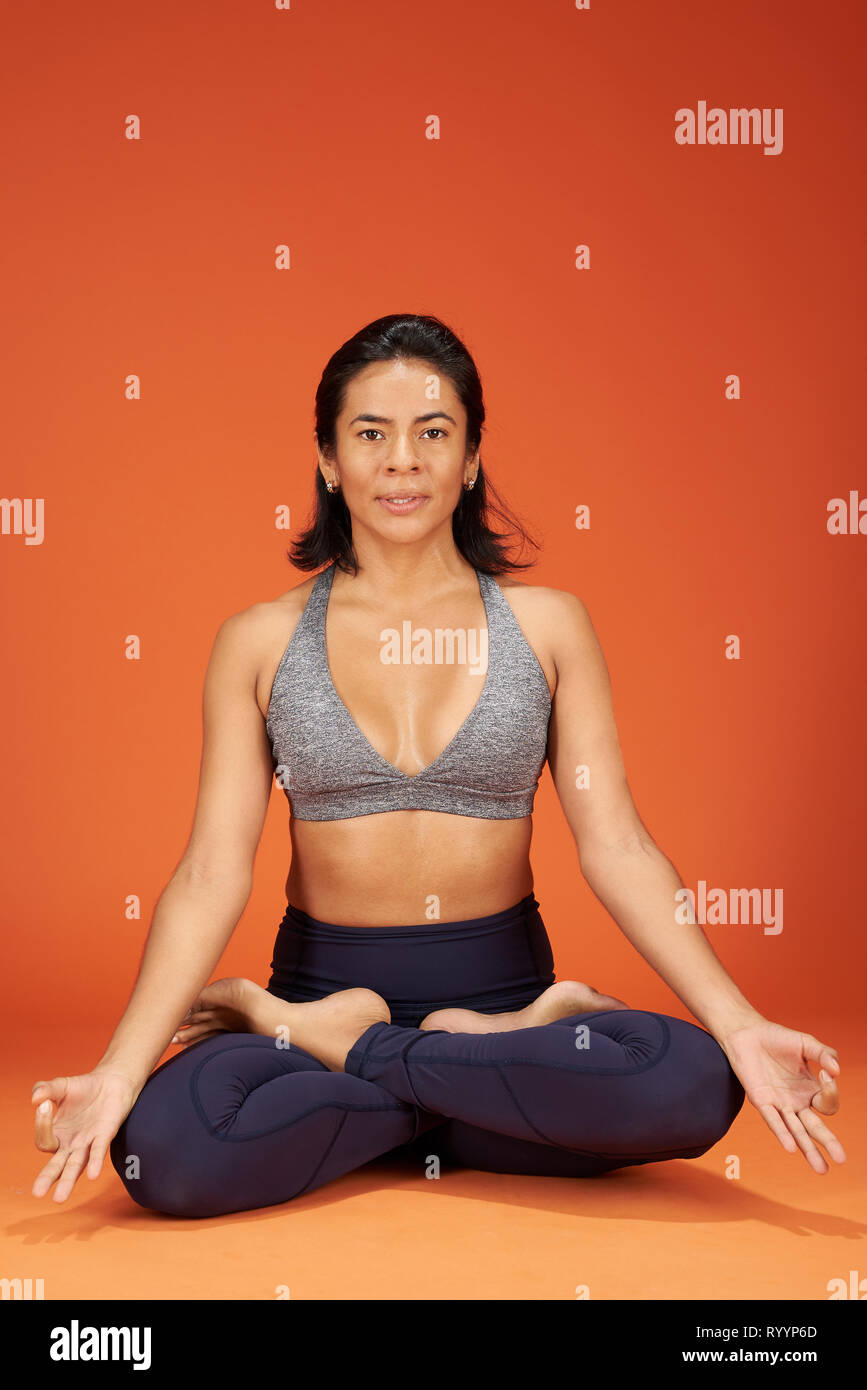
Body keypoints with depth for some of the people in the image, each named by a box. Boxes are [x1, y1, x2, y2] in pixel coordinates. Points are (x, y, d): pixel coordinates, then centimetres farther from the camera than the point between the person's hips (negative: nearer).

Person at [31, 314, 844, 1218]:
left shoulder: (546, 625, 4)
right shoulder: (261, 642, 3)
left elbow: (617, 847, -2)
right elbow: (212, 872, -4)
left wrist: (740, 1027, -15)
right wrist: (118, 1071, -17)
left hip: (502, 983, 1)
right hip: (323, 977, -1)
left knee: (691, 1083, -31)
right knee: (164, 1147, -32)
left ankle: (338, 1048, -9)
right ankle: (523, 1059, -11)